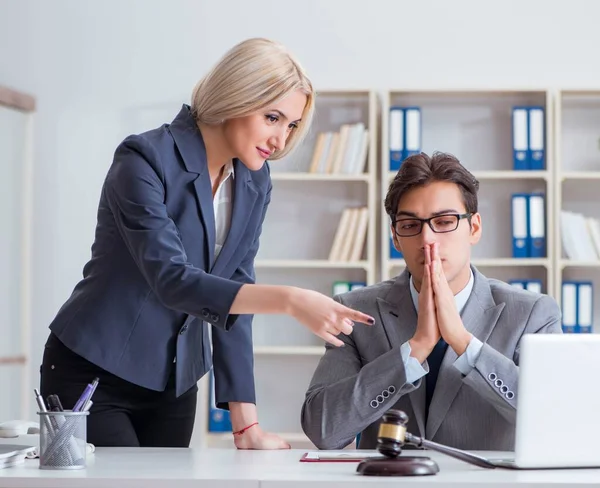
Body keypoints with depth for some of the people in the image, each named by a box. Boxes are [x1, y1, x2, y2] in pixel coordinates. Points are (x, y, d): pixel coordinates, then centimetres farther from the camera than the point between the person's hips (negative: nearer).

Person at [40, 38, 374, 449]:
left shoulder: (254, 183, 1)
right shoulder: (146, 159, -19)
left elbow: (233, 296, 1)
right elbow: (172, 280, -30)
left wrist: (247, 425, -6)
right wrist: (289, 300, -39)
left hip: (175, 384, 6)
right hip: (92, 374, -6)